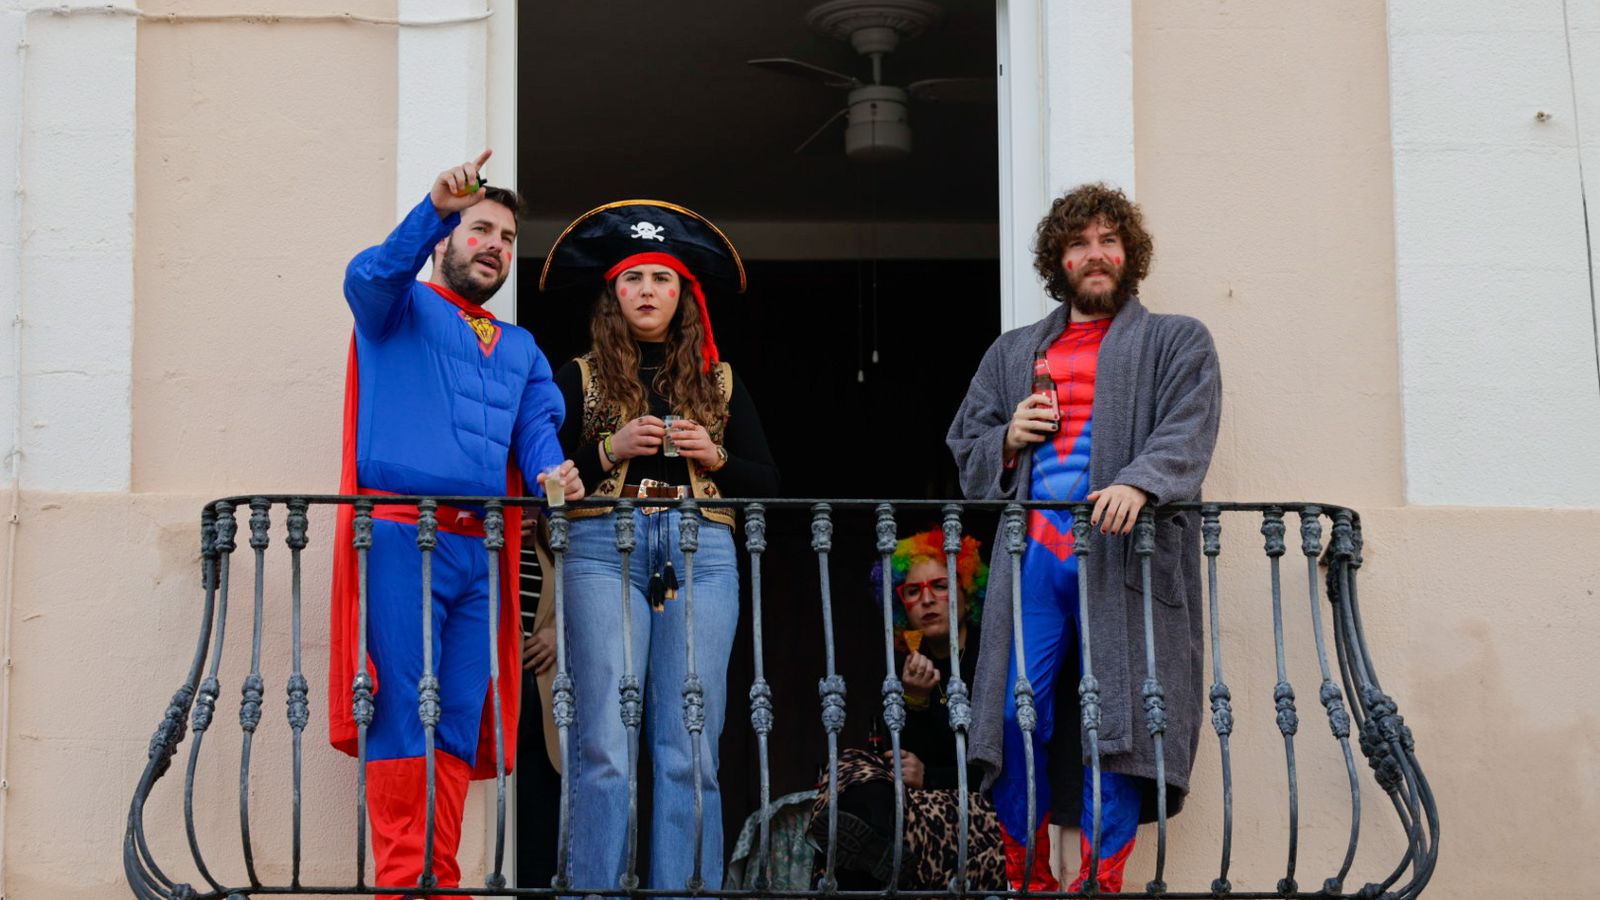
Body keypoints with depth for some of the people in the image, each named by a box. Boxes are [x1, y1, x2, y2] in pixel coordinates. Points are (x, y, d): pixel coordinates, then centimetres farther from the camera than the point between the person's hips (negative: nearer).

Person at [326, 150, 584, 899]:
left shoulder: (520, 349, 26)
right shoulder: (400, 308, 11)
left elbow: (537, 429, 11)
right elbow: (372, 275, -13)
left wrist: (552, 475, -13)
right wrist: (435, 209, -30)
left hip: (480, 550, 6)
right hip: (400, 535, -6)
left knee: (460, 721, 4)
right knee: (402, 712, -10)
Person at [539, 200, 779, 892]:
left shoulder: (718, 382, 19)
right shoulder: (580, 378, 13)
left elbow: (766, 483, 16)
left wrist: (714, 456, -2)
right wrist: (610, 449, -9)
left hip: (702, 555, 2)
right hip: (605, 548, -2)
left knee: (690, 748, -3)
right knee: (605, 745, -8)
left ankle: (685, 890, -2)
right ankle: (597, 889, -7)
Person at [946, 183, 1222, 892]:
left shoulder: (1178, 343, 14)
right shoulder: (1013, 354, 25)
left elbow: (1186, 435, -4)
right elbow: (964, 449, 27)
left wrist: (1137, 483, -24)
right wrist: (1009, 438, 4)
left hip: (1126, 558, -3)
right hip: (1033, 559, 3)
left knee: (1118, 719, -7)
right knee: (1013, 719, -6)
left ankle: (1103, 881, -3)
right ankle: (1027, 878, 3)